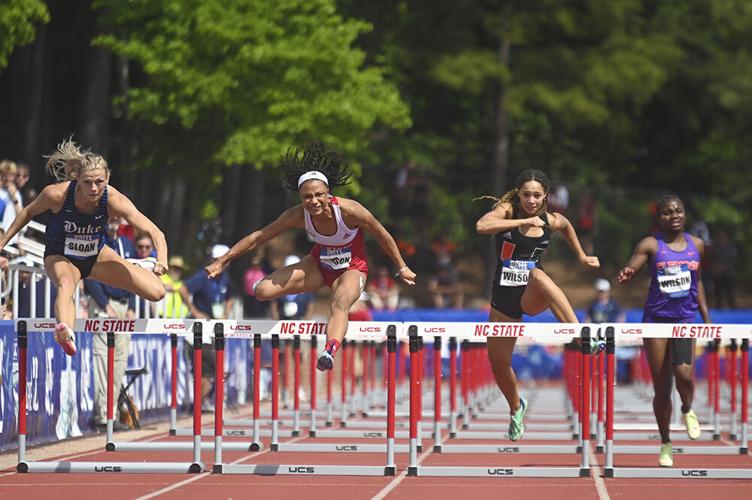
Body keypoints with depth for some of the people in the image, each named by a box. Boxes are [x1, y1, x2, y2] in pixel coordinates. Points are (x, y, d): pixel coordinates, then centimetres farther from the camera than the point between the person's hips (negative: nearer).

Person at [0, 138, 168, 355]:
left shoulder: (114, 200, -29)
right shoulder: (57, 194, -29)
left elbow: (153, 231, -34)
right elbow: (29, 211, -6)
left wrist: (162, 259, -53)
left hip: (97, 256, 3)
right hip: (60, 257, -3)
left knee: (156, 292, -9)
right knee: (65, 285, -41)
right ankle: (65, 332, -71)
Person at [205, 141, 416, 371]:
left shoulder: (349, 210, -29)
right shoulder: (298, 216, -21)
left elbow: (383, 236, -12)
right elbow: (258, 237, -11)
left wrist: (402, 268, -1)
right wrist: (222, 261, -10)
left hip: (352, 268, -3)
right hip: (319, 264, 4)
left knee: (340, 305, -39)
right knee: (262, 291, -13)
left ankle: (329, 351, -65)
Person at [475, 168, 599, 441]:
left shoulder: (552, 221, -2)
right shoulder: (507, 211, -9)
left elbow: (567, 226, 25)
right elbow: (482, 226, -31)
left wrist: (581, 256, 27)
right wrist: (525, 221, -31)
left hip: (533, 297, -1)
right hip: (503, 297, 1)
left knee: (537, 275, -38)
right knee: (498, 361, 8)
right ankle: (516, 409, 40)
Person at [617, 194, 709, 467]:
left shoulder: (696, 245, 8)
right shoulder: (650, 245, -3)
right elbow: (629, 271, -12)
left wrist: (707, 318, 17)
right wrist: (625, 276, -37)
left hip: (685, 319, 1)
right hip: (656, 320, -1)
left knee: (684, 372, -23)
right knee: (661, 388, 1)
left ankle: (687, 410, 10)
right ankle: (665, 444, 18)